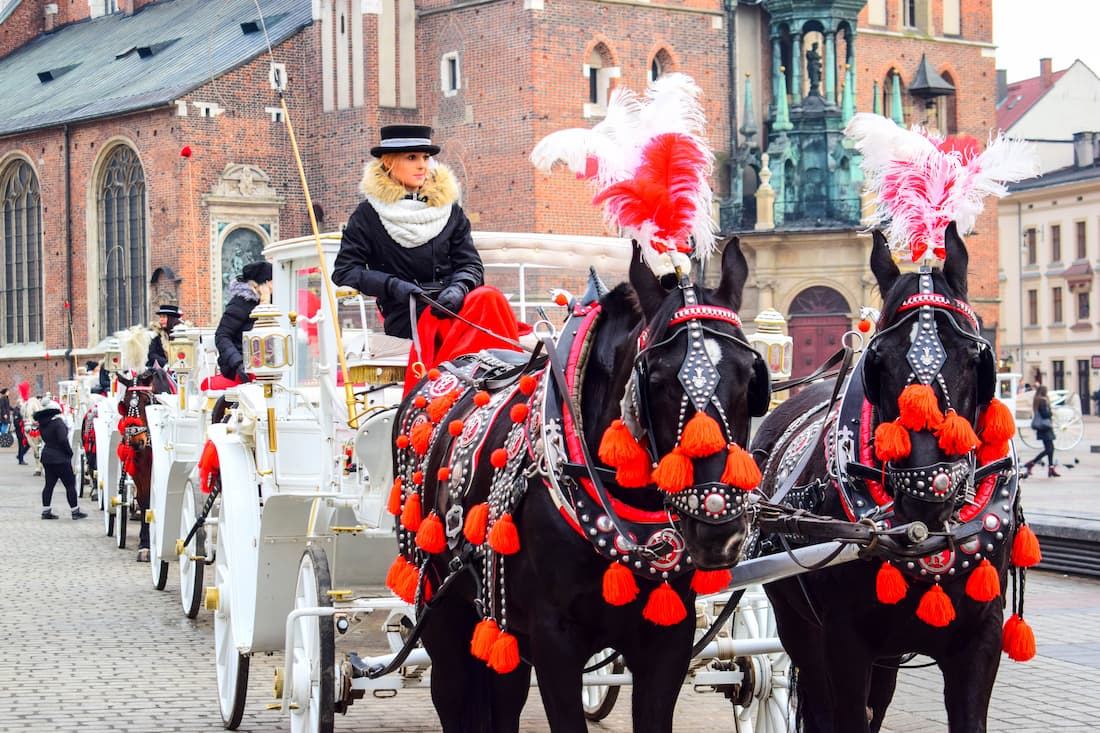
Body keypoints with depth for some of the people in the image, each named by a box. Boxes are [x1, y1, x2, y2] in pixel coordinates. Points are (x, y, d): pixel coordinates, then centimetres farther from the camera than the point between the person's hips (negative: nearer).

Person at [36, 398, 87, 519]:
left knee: (49, 484, 12)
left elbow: (45, 439, 12)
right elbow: (63, 440, -22)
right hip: (60, 458, -7)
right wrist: (70, 452, -9)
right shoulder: (58, 422, -18)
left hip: (47, 456, 7)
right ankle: (75, 511, 3)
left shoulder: (42, 424, 5)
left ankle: (46, 511, 13)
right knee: (70, 484, 1)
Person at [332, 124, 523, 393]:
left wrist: (458, 288, -12)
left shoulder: (449, 209, 17)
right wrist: (393, 285, -14)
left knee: (488, 297, -31)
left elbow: (470, 263, 11)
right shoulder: (368, 215, 7)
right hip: (406, 315, -4)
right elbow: (344, 271, 1)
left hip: (452, 304, 4)